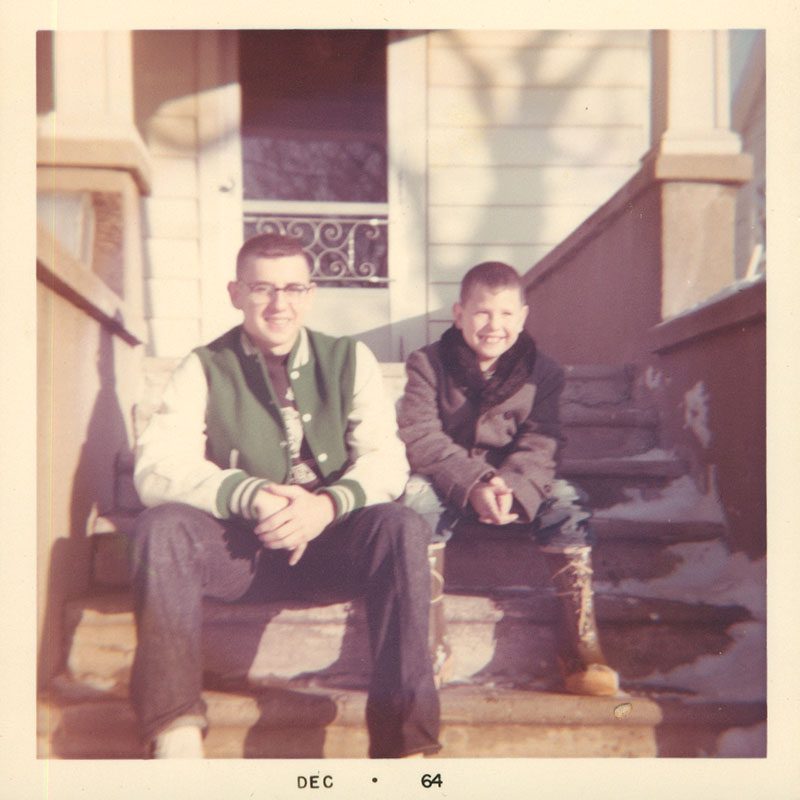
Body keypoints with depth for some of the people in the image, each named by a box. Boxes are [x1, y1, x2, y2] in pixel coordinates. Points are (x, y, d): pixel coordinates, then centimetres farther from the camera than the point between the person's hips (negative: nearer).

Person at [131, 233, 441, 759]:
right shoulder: (205, 368, 3)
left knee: (402, 527, -29)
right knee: (162, 524, -29)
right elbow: (156, 468, -10)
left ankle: (404, 742, -28)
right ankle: (176, 738, -30)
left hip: (328, 548, 1)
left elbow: (387, 460, -4)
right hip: (237, 549, 0)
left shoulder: (350, 360, 7)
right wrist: (251, 495, -27)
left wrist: (329, 504, -26)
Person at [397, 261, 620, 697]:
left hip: (517, 493, 1)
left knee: (565, 500, -25)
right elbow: (419, 438, -17)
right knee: (417, 493, -32)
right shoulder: (428, 364, -5)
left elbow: (539, 447, -12)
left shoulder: (543, 372, -1)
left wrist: (512, 490, -34)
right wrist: (474, 484, -32)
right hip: (448, 488, -1)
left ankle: (581, 641, -21)